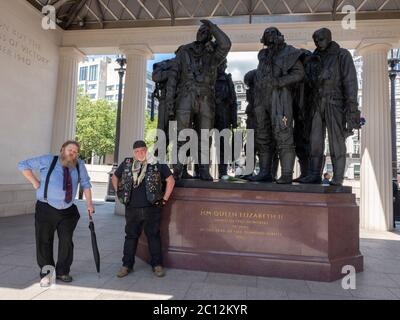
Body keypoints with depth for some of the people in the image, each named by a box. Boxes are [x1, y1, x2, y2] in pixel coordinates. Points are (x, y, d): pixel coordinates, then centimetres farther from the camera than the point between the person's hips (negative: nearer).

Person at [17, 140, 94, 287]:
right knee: (44, 242, 4)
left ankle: (62, 272, 22)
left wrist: (89, 204, 2)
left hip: (68, 211, 2)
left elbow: (85, 184, 6)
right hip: (46, 209, -2)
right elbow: (23, 165, 3)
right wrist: (35, 182, -5)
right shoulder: (48, 160, -5)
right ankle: (46, 273, 21)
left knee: (66, 242, 5)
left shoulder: (79, 165, 0)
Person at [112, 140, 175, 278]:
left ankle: (157, 265, 20)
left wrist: (164, 199, 0)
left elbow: (171, 180, 3)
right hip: (131, 209, 2)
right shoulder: (126, 164, 6)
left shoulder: (157, 165, -2)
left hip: (151, 208, -2)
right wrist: (120, 194, 13)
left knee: (154, 236, 7)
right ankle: (127, 265, 25)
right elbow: (114, 178, 21)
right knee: (131, 236, 11)